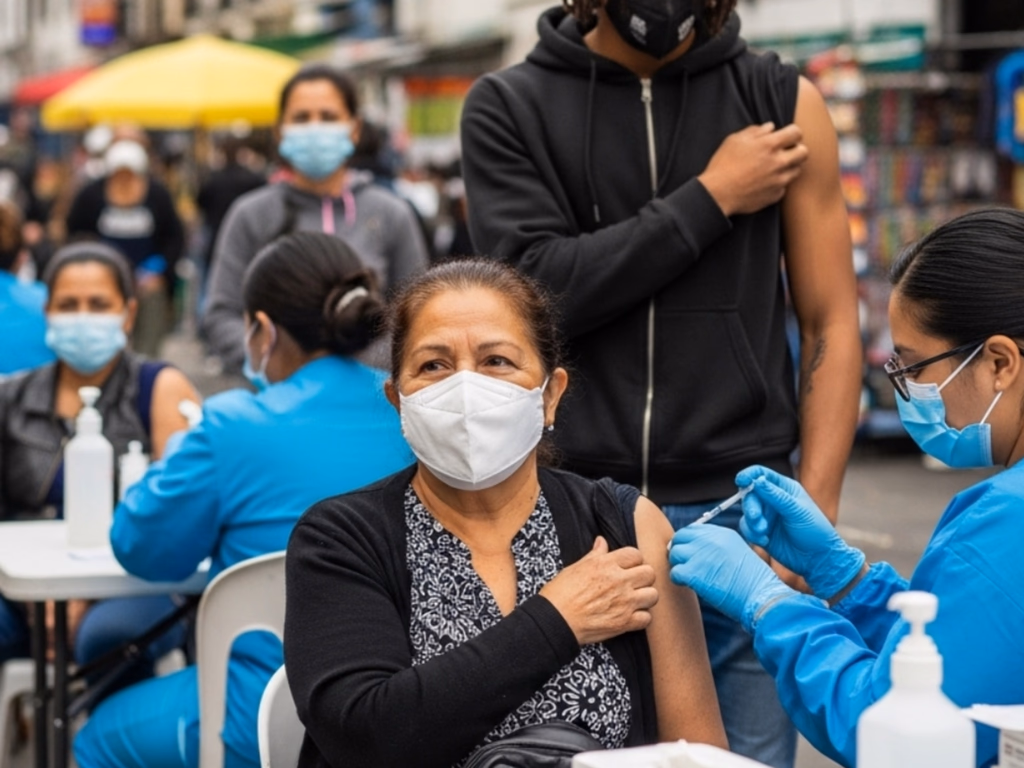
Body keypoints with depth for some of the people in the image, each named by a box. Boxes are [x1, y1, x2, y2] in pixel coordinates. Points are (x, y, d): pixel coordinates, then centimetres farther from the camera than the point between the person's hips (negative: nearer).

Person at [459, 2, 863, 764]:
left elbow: (831, 324, 4)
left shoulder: (782, 101, 6)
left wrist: (814, 518, -5)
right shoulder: (508, 109, 5)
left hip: (739, 512, 0)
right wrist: (710, 199, -8)